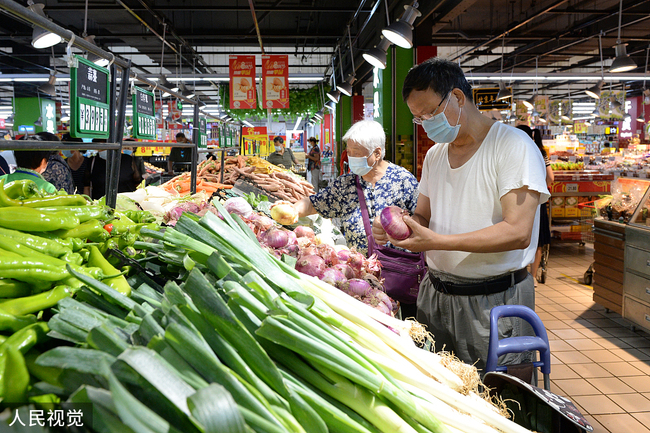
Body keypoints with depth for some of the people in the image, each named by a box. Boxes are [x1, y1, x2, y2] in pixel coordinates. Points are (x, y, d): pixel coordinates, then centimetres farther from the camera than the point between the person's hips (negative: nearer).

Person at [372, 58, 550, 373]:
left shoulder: (513, 146, -13)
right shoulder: (434, 155, 12)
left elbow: (518, 233, -21)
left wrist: (436, 241, -26)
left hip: (494, 300, -6)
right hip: (435, 294, 6)